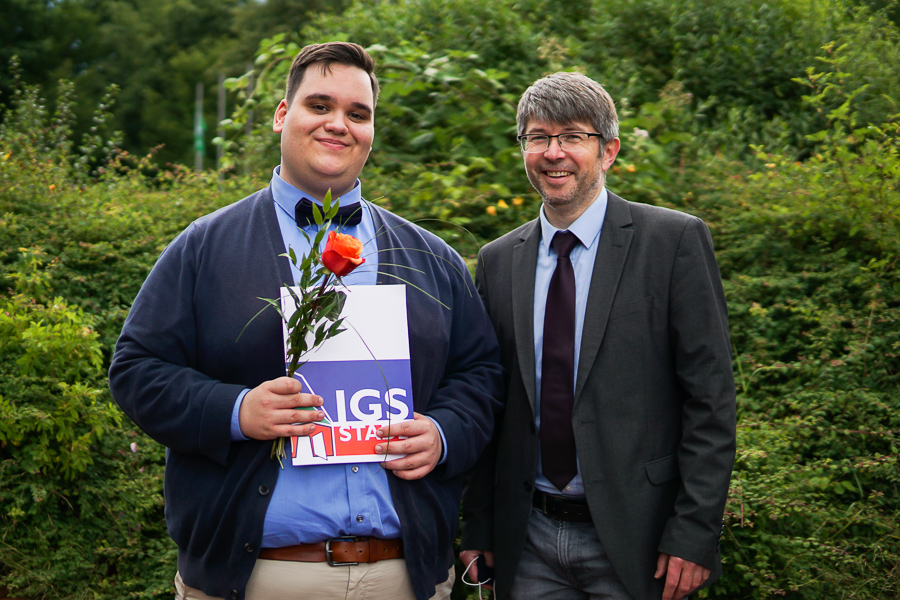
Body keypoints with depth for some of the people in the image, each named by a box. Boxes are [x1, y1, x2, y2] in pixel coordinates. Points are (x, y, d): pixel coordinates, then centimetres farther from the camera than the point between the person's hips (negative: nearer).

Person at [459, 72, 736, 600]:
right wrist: (477, 526, 6)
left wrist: (695, 533, -13)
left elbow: (711, 397, -8)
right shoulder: (497, 261, 7)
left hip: (632, 541, -3)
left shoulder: (676, 241, -5)